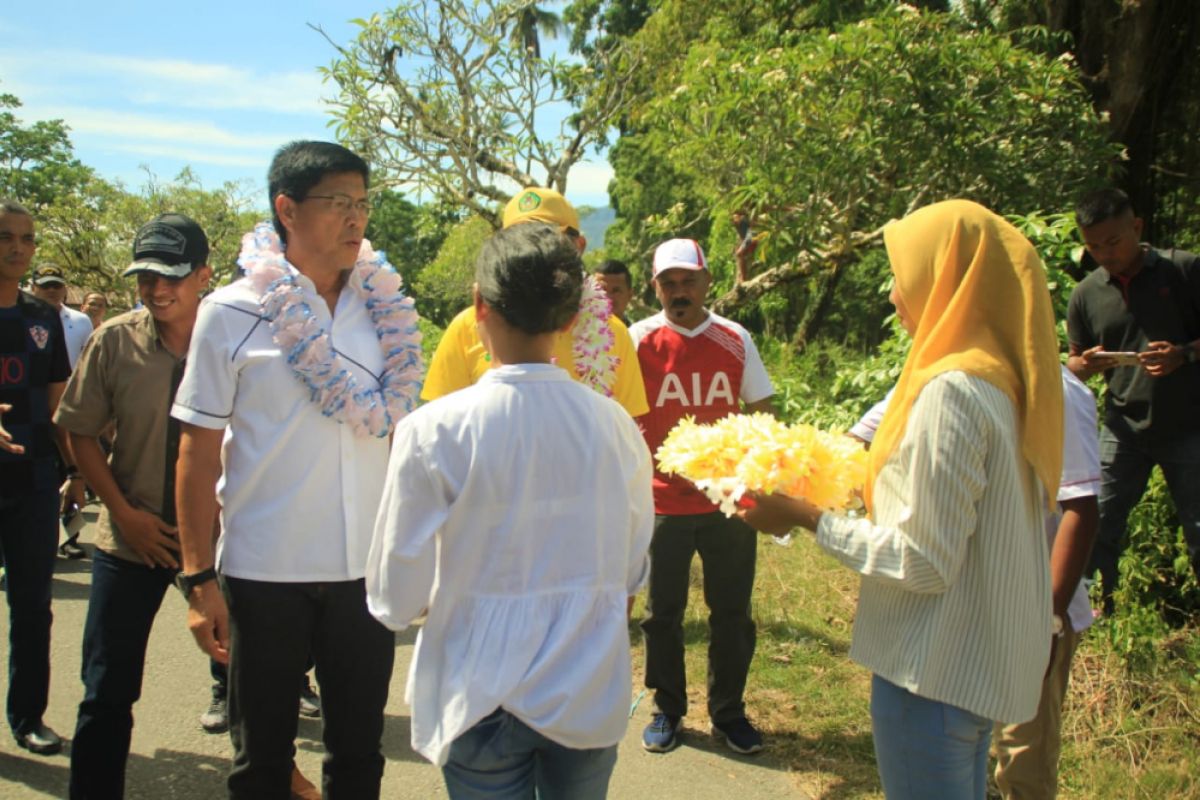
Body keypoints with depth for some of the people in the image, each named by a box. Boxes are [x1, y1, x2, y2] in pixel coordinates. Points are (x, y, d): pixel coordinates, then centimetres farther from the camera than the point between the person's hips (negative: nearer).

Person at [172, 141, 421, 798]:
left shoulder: (387, 309, 4)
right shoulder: (231, 313, -5)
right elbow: (199, 452, -3)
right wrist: (199, 578, -6)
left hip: (367, 568, 3)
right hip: (264, 571, -2)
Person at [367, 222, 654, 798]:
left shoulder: (433, 432, -18)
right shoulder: (616, 426, -7)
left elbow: (396, 602, -11)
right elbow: (631, 574, 4)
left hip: (486, 701, -3)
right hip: (592, 701, 3)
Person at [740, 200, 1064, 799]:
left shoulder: (952, 391, -23)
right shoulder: (1001, 378, 5)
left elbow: (923, 563, -22)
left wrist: (806, 517, -14)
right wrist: (855, 477, 13)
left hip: (935, 671, -9)